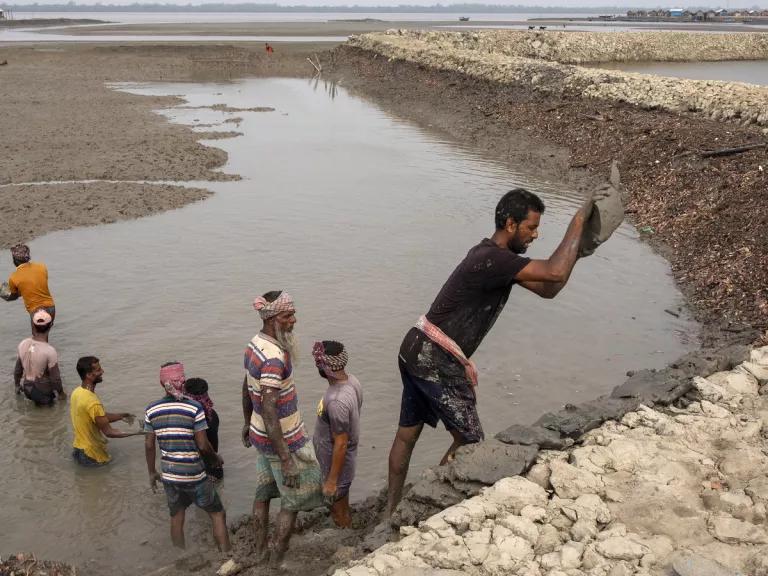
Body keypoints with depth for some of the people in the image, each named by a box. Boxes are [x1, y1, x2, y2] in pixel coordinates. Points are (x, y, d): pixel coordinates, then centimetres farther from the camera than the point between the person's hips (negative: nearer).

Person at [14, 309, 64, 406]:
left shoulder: (22, 344, -12)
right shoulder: (50, 351, -28)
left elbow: (17, 370, 1)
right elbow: (55, 378, -18)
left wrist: (17, 385, 19)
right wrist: (61, 393, 0)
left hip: (26, 389, 5)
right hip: (43, 390, -5)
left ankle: (37, 399, 15)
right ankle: (45, 400, 5)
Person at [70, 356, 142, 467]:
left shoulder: (77, 392, -2)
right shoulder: (92, 403, -30)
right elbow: (109, 432, -22)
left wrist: (122, 415, 4)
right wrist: (137, 432, -16)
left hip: (78, 448, 8)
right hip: (91, 456, -8)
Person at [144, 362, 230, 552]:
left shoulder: (152, 410, -5)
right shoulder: (194, 408, -17)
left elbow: (149, 445, 2)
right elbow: (203, 446, -15)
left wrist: (152, 472, 15)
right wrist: (216, 459, 5)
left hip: (169, 475, 4)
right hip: (194, 475, -4)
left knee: (176, 519, 20)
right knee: (218, 515, 13)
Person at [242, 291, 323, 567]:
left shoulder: (255, 344, -2)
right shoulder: (274, 358, -31)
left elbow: (247, 388, 13)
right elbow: (269, 413, -34)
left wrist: (247, 423, 27)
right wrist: (286, 460, -31)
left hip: (260, 435, 9)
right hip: (283, 440, -9)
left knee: (263, 493, 22)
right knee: (292, 501, 10)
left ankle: (261, 550, 39)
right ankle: (278, 558, 23)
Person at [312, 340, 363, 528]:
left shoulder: (337, 401, -36)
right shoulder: (351, 380, -9)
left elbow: (341, 444, -29)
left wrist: (332, 480, -18)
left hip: (337, 463, -8)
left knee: (339, 512, 16)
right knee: (341, 501, 30)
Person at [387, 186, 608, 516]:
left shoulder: (498, 259, 12)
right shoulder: (491, 260, -20)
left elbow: (548, 290, 14)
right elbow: (556, 274, -28)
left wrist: (578, 244, 6)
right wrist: (579, 220, -19)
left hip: (416, 352, 10)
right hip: (437, 363, -10)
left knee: (407, 435, 19)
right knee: (470, 442, 4)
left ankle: (392, 511, 32)